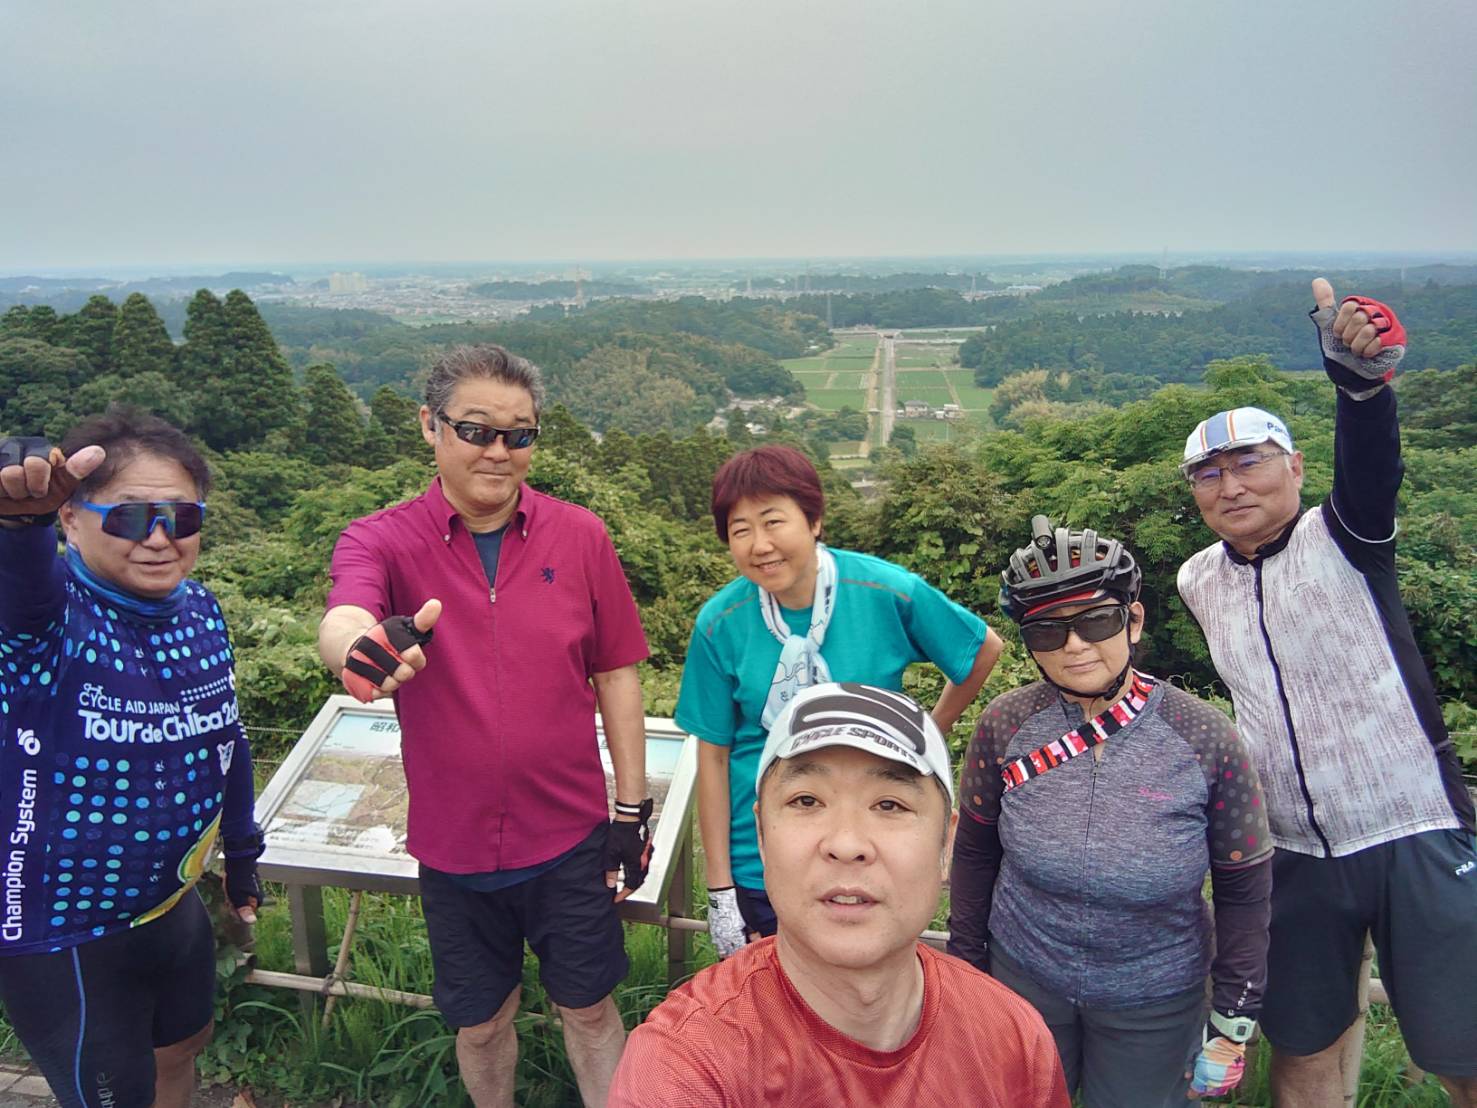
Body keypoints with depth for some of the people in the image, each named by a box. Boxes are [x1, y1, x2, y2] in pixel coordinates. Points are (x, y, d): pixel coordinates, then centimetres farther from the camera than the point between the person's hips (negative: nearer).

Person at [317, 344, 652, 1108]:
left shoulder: (580, 537, -7)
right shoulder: (382, 541, -9)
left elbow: (615, 674, -1)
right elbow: (339, 620, -31)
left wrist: (632, 808, 0)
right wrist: (363, 646, -55)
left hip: (569, 839, 0)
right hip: (454, 845, 1)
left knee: (589, 1008, 17)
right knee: (481, 1022, 20)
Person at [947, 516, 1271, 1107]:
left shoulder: (1205, 739, -17)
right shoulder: (1004, 726, -14)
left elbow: (1244, 890, -6)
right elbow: (975, 852, -1)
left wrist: (1233, 1022, -2)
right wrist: (966, 967, 6)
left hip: (1155, 1003, -1)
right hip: (1022, 978, 1)